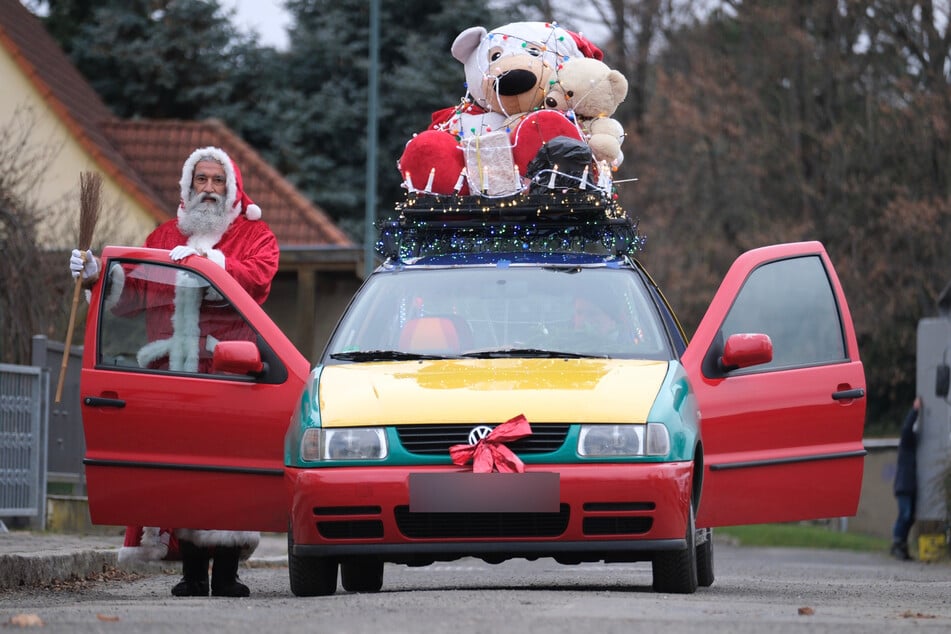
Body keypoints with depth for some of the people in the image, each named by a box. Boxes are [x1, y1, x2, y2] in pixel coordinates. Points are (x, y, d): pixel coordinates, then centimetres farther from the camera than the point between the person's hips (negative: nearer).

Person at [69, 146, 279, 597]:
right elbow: (133, 291, 19)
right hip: (171, 371, 3)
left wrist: (206, 260, -16)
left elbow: (257, 276, -8)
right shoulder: (164, 236, 24)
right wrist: (96, 275, 3)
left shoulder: (254, 235, 13)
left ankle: (226, 571, -9)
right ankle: (192, 572, 0)